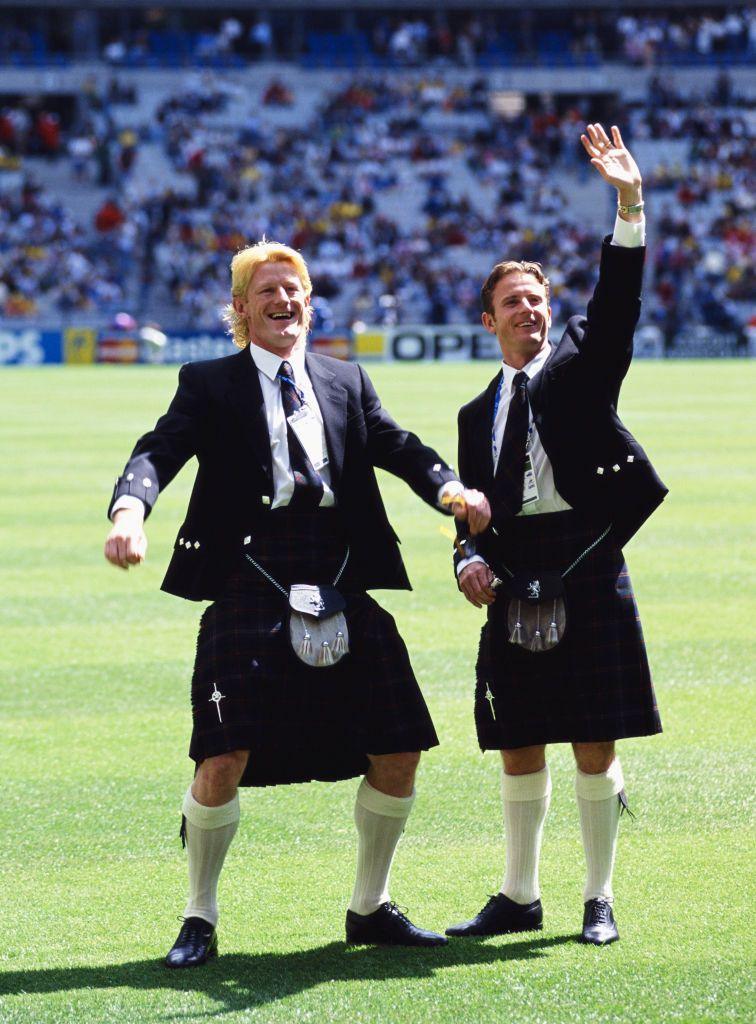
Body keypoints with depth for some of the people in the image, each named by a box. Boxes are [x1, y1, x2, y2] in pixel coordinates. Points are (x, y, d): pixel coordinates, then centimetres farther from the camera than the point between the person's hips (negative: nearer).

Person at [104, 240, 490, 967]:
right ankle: (200, 918, 7)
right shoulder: (210, 385, 6)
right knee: (225, 758, -12)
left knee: (399, 751, 3)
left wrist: (451, 490, -17)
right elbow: (159, 453, -8)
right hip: (250, 587, -4)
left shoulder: (346, 382, 17)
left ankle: (370, 907, 22)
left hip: (342, 589, 4)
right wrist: (129, 509, -30)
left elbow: (397, 446, 4)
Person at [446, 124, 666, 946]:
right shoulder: (479, 413, 16)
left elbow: (617, 299, -8)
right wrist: (470, 559, -7)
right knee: (518, 747, 8)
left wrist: (629, 208, -21)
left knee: (594, 744, -1)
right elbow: (472, 506, 14)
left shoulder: (583, 362, 8)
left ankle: (599, 901, 7)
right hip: (515, 580, 3)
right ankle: (518, 896, 20)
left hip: (587, 564, -3)